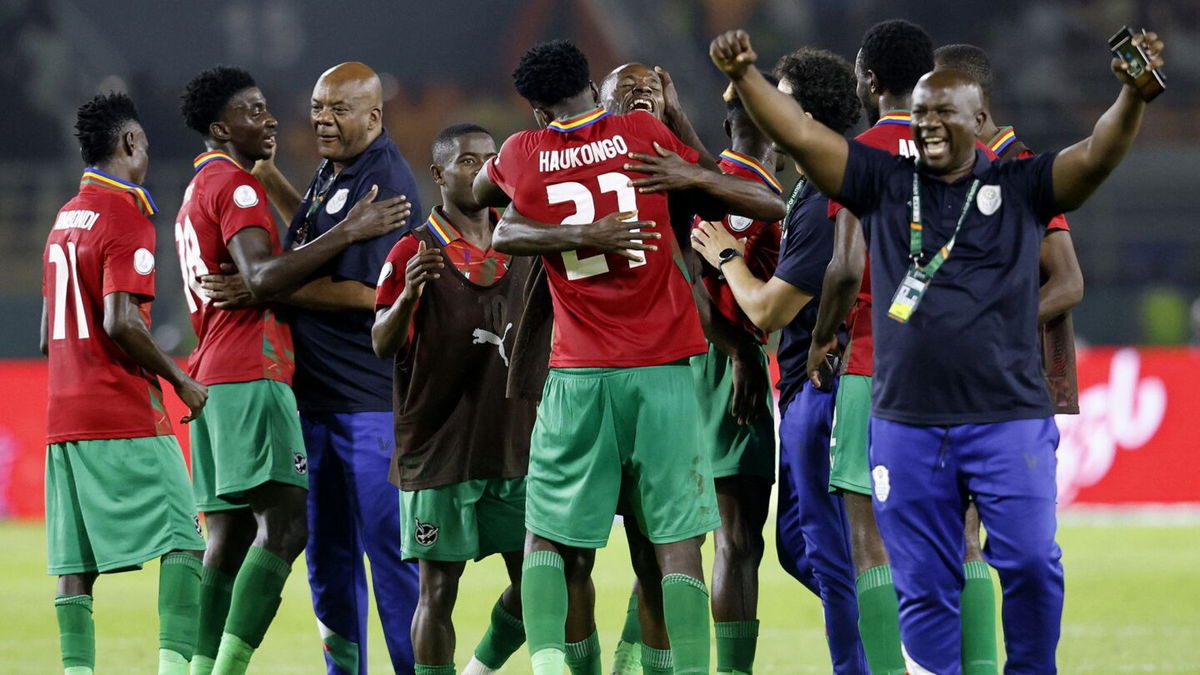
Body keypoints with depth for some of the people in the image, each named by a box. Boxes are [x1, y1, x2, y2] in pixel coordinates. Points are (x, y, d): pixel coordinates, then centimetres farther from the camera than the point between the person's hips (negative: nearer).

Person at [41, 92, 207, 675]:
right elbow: (120, 322, -19)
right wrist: (180, 380, -8)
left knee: (76, 564, 3)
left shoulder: (63, 220, 18)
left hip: (63, 418, 8)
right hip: (125, 418, -8)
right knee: (184, 541, -8)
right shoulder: (126, 216, -9)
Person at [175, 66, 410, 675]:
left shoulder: (201, 190, 24)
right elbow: (261, 278, -21)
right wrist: (347, 233, -21)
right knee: (284, 521, -16)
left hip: (212, 376, 10)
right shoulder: (235, 186, -7)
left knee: (228, 534, 6)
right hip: (250, 379, -10)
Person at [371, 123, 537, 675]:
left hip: (514, 440, 4)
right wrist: (407, 296, -24)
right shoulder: (413, 253, -4)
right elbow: (381, 345, -7)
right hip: (438, 446, -4)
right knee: (438, 588, -2)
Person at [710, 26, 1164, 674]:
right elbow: (799, 136, 3)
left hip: (1008, 419, -2)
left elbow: (1098, 155, -9)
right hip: (906, 422, 2)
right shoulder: (886, 183, 9)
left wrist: (1133, 94, -27)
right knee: (924, 587, 5)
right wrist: (744, 75, -9)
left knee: (1031, 565, -10)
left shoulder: (1019, 186, 5)